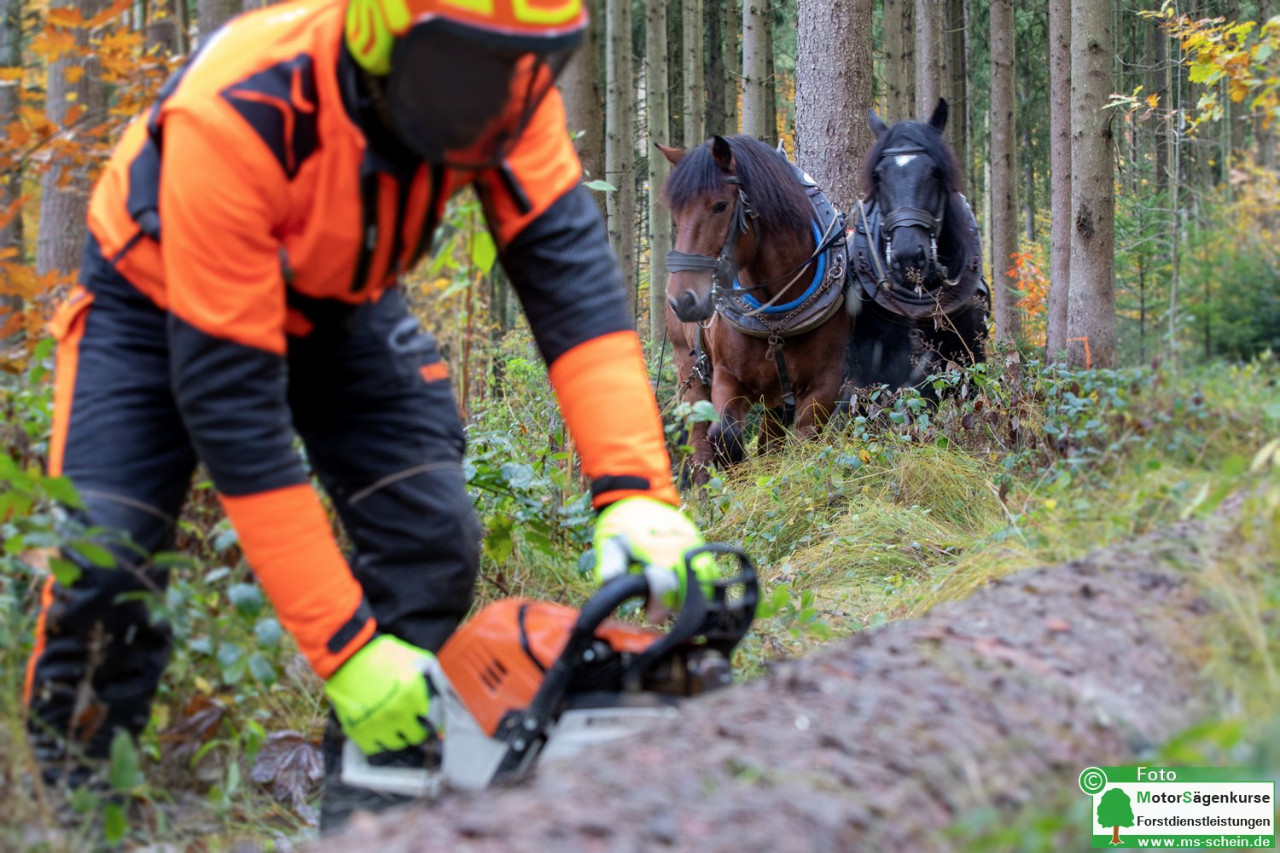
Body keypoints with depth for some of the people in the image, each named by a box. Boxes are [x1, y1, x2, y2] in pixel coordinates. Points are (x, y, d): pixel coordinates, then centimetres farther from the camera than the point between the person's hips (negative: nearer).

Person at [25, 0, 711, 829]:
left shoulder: (504, 81, -30)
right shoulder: (236, 116, -43)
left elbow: (571, 268, -32)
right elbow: (229, 399, -41)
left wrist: (635, 488, -48)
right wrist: (343, 645, -41)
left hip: (337, 300, 4)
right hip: (161, 303, -4)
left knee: (433, 538, -11)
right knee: (102, 562, -20)